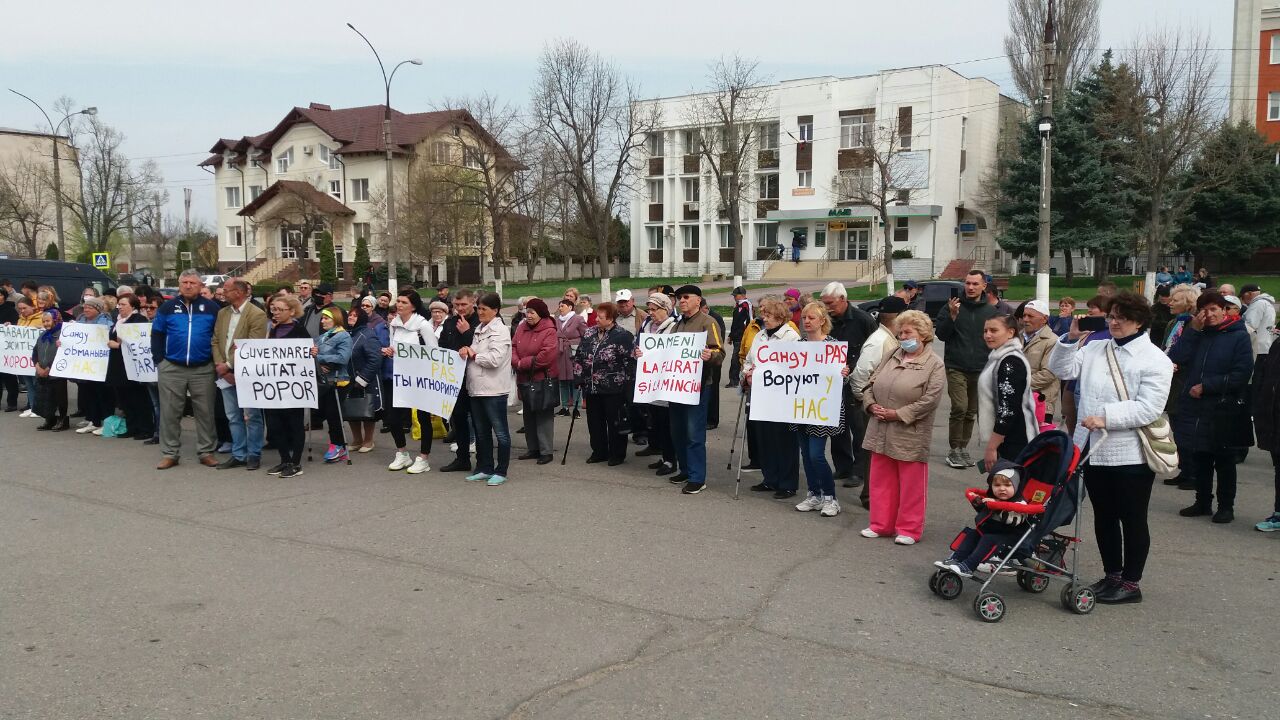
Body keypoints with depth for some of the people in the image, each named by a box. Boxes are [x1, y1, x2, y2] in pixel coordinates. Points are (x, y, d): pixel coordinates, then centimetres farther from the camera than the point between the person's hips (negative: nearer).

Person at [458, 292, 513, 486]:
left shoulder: (500, 331, -11)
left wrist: (473, 355, -8)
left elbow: (495, 359, -22)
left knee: (500, 432, 1)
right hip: (476, 388, 9)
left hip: (494, 390, -9)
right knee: (481, 432, 15)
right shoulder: (478, 329, 14)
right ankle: (485, 468, 25)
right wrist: (466, 351, 0)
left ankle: (501, 472, 8)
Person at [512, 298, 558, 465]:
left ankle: (546, 451, 4)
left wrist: (523, 363, -16)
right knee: (529, 416, 15)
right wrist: (517, 362, -15)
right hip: (524, 379, 7)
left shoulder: (549, 331, -13)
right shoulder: (521, 328, 7)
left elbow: (546, 355, -23)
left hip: (543, 379, -7)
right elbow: (513, 347, 6)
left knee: (544, 416, -2)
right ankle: (533, 449, 25)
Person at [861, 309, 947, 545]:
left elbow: (930, 399, -17)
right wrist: (872, 405, -6)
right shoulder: (892, 357, 11)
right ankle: (881, 524, 24)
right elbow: (871, 384, 14)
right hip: (881, 432, 6)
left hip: (910, 435, -6)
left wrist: (898, 414, -17)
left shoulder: (934, 364, -8)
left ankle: (909, 529, 16)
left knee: (910, 484, 4)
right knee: (881, 480, 13)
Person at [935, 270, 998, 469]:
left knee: (971, 412, 10)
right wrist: (952, 316, -19)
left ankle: (963, 448, 22)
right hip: (956, 368, -3)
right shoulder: (953, 306, 0)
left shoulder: (991, 311, 7)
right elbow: (941, 334, -4)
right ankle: (954, 450, -4)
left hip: (980, 370, 3)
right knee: (959, 407, -14)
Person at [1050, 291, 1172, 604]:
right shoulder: (1095, 349, 9)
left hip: (1131, 455, -6)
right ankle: (1112, 575, 32)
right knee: (1103, 517, 17)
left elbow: (1149, 408, -17)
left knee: (1132, 521, 8)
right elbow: (1062, 369, 4)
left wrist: (1106, 416, -24)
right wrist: (1071, 339, -8)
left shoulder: (1155, 360, -8)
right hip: (1095, 450, 6)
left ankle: (1131, 583, 20)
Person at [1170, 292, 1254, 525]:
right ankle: (1202, 502, 25)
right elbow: (1176, 358, -7)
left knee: (1224, 461, 7)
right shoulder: (1197, 334, 7)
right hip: (1194, 407, 4)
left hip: (1222, 411, -4)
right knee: (1201, 458, 14)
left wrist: (1206, 386, -14)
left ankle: (1226, 506, 18)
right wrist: (1193, 330, -11)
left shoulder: (1238, 337, -5)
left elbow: (1242, 374, -12)